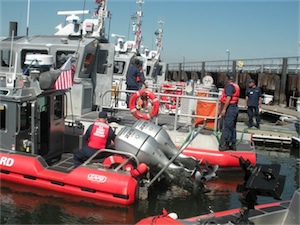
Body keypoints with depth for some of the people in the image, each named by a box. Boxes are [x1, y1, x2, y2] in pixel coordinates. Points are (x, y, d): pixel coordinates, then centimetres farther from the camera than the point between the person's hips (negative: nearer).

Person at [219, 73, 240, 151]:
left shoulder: (229, 86, -14)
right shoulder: (236, 86, 16)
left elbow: (228, 98, -22)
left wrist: (224, 109, -22)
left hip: (229, 108, -10)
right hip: (235, 107, 10)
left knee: (227, 127, -6)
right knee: (233, 127, 13)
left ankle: (226, 144, -3)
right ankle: (233, 144, 19)